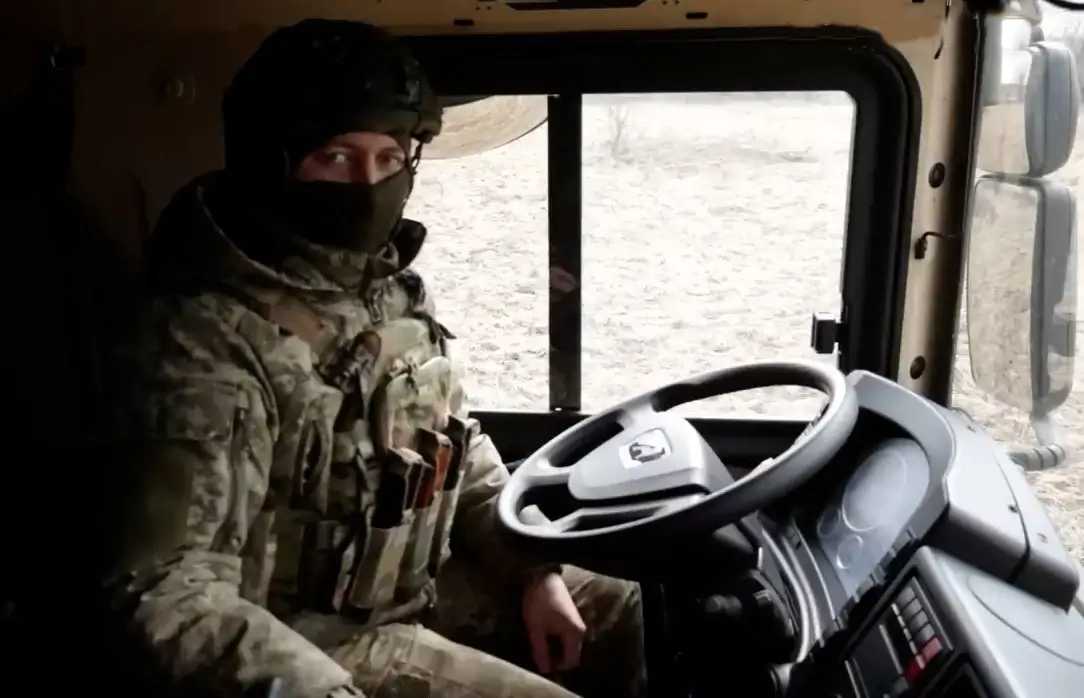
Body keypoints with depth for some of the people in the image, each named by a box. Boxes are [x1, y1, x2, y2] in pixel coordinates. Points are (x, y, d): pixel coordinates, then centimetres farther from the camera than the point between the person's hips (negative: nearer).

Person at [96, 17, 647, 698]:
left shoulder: (394, 287, 1)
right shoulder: (210, 343, -25)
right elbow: (166, 593, -28)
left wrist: (533, 569, 3)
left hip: (426, 584, 8)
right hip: (317, 636, -7)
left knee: (641, 617, 11)